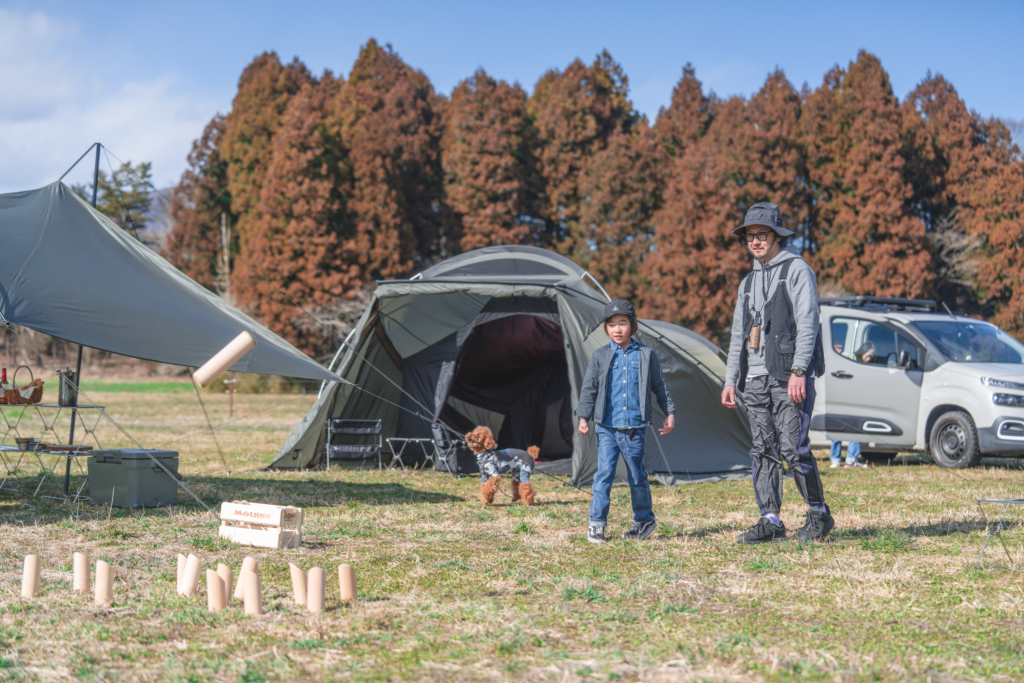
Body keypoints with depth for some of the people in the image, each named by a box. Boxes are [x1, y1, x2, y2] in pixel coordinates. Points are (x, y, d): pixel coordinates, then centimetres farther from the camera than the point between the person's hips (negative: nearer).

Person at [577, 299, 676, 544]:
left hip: (635, 428, 0)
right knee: (604, 473, -8)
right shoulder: (600, 356, 5)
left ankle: (644, 519, 26)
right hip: (607, 427, 0)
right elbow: (589, 388, 6)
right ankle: (596, 524, -1)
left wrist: (670, 413, 11)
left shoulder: (646, 355, 6)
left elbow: (660, 386, 13)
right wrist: (584, 417, -1)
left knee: (637, 476, 9)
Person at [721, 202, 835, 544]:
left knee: (793, 448, -11)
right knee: (763, 451, 2)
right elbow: (738, 335, 24)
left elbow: (807, 323, -8)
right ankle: (770, 520, 5)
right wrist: (730, 379, 16)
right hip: (756, 378, 7)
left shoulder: (796, 270, 1)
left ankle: (819, 513, 4)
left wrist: (799, 371, -17)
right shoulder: (749, 282, 22)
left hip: (789, 375, -7)